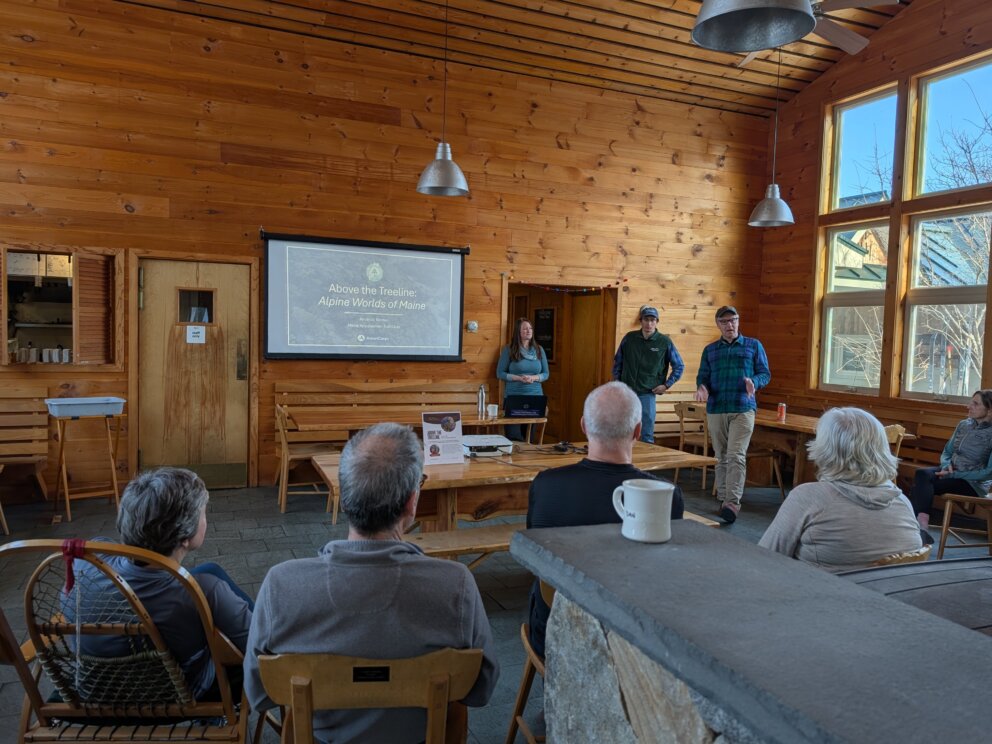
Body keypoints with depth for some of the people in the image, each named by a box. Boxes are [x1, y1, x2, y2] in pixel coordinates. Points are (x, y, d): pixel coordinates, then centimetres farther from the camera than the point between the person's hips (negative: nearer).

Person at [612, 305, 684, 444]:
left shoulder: (665, 342, -2)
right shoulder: (629, 338, 3)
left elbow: (679, 366, 6)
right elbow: (617, 361, 15)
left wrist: (666, 385, 0)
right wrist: (617, 381, 8)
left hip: (647, 394, -2)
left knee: (647, 436, 2)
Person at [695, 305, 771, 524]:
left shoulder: (753, 346, 9)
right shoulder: (710, 350, 15)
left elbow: (765, 373, 6)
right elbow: (702, 376, 12)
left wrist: (754, 382, -16)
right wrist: (702, 387, -11)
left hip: (743, 409, -3)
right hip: (716, 410, 3)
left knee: (736, 456, -14)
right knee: (721, 457, 9)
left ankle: (733, 503, -17)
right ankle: (723, 499, 18)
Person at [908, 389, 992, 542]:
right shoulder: (963, 425, 8)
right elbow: (946, 452, 15)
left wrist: (955, 475, -18)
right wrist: (947, 465, -8)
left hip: (974, 483, -6)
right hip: (951, 472, 6)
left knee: (922, 483, -28)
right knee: (922, 474, -28)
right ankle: (921, 525, -37)